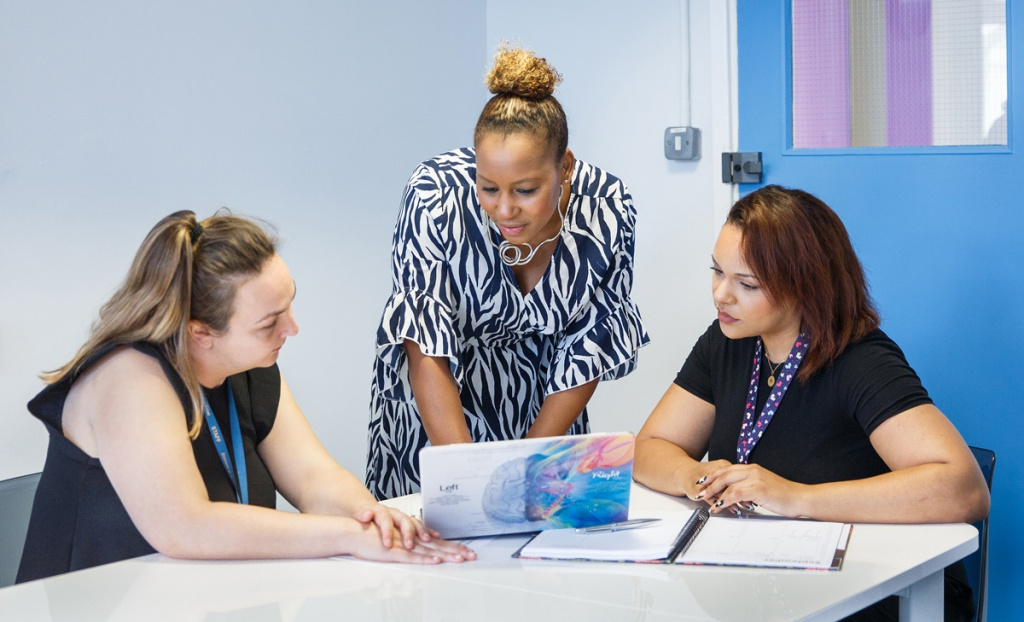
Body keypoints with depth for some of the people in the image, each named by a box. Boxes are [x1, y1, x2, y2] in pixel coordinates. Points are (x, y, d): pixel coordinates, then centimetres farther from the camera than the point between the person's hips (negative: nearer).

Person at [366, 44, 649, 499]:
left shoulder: (607, 209, -22)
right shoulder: (436, 197, -29)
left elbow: (589, 348, -13)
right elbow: (426, 353, -30)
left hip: (542, 398, 2)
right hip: (436, 399, -2)